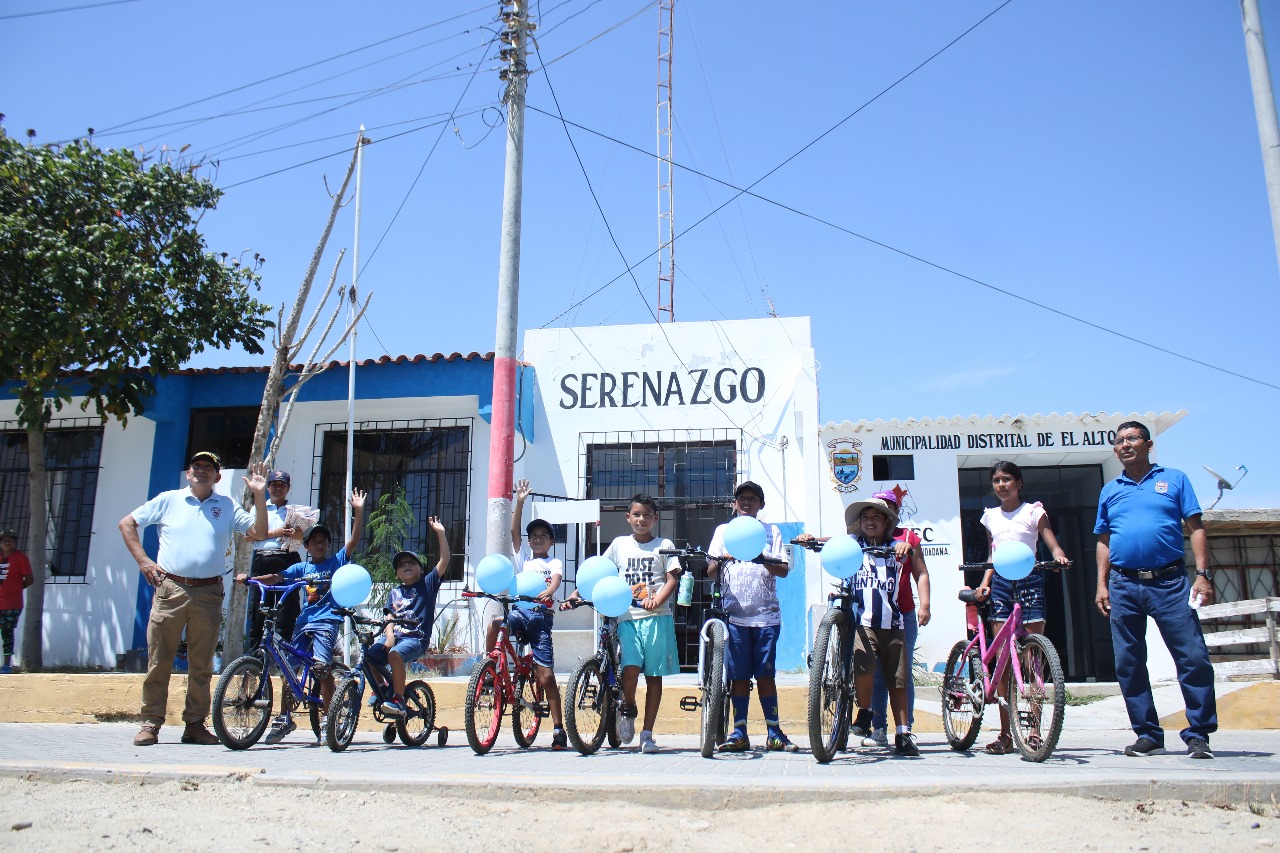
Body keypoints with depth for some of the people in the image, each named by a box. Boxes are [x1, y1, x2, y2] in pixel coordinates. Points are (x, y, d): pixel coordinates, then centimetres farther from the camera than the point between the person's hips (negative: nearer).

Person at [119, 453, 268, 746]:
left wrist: (259, 496, -7)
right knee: (159, 661, 1)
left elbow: (258, 531, 4)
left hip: (208, 593, 1)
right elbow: (126, 523, 13)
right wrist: (142, 560, 3)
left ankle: (195, 724, 14)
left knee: (202, 665, 6)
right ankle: (151, 723, 11)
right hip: (170, 590, -1)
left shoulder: (227, 506, 11)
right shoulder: (168, 500, 9)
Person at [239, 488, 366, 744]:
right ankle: (285, 718, 17)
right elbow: (276, 577, 6)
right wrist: (250, 578, -9)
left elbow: (355, 539, -2)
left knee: (321, 665, -19)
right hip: (304, 620, 5)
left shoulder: (336, 562, 8)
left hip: (327, 621, -5)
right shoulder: (301, 567, 15)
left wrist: (358, 511, -12)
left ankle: (328, 716, -8)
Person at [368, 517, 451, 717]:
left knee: (395, 654, -34)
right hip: (395, 635, 5)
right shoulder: (395, 592, 17)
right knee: (368, 656, -17)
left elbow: (445, 560, -4)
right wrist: (389, 635, -11)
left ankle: (398, 700, -26)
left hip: (416, 638, -5)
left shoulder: (427, 584, 5)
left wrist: (440, 533, -13)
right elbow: (390, 616, 10)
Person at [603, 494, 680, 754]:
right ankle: (628, 710, 15)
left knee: (654, 675, 1)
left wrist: (656, 600, -17)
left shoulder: (664, 545, 9)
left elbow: (672, 579, 1)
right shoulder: (619, 544, 14)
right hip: (627, 616, 1)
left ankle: (647, 734, 11)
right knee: (630, 669, -15)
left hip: (657, 617, -1)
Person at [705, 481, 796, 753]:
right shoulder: (723, 531, 13)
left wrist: (764, 561, -19)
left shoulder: (771, 531, 11)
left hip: (766, 615, 0)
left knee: (765, 674, 1)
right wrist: (721, 560, -15)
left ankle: (774, 733, 8)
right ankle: (739, 733, 9)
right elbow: (710, 572, 7)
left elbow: (784, 570, 2)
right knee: (739, 676, 2)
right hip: (734, 614, 0)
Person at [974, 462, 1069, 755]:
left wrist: (1058, 556, -25)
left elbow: (1053, 545, -3)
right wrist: (984, 583, 4)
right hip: (1001, 583, 3)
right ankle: (1005, 734, 4)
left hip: (1029, 580, -3)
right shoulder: (991, 516, 16)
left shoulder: (1033, 511, 5)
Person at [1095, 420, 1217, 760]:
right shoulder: (1110, 490, 15)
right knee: (1129, 664, 4)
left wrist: (1203, 574, -6)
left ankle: (1198, 734, 4)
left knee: (1193, 658, -7)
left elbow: (1195, 528, 4)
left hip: (1170, 582, -3)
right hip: (1123, 586, 3)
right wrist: (1102, 584, 7)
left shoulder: (1174, 479, 8)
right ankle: (1147, 734, 14)